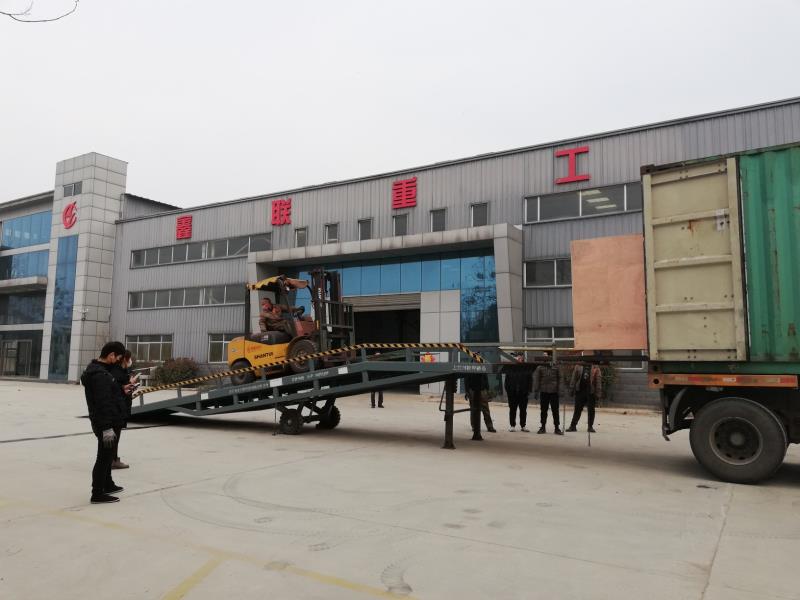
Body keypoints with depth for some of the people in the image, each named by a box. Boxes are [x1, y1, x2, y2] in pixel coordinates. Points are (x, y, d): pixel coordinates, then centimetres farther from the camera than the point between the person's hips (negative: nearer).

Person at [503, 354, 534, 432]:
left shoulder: (527, 368, 2)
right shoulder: (510, 367, 1)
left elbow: (530, 380, 3)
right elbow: (507, 379, 2)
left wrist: (529, 389, -5)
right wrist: (507, 389, -5)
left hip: (523, 393, 1)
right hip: (512, 392, -1)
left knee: (523, 410, 7)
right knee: (512, 409, 6)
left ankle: (523, 426, 16)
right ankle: (512, 425, 13)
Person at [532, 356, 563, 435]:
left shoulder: (555, 368, 6)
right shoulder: (540, 368, 2)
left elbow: (559, 379, 8)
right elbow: (536, 379, 0)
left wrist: (559, 389, 0)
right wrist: (536, 390, -6)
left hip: (554, 392, 0)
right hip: (543, 392, 0)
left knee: (555, 411, 2)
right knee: (544, 410, 9)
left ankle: (557, 428, 9)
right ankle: (543, 427, 20)